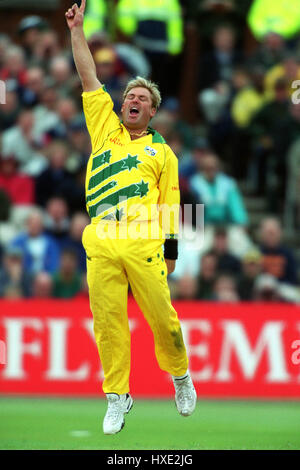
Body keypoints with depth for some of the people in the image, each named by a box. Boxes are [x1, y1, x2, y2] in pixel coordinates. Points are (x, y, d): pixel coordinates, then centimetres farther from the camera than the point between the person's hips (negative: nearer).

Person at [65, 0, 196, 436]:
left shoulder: (162, 152, 16)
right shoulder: (105, 127, 19)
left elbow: (170, 203, 13)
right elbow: (89, 78, 17)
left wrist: (171, 252, 6)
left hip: (144, 244, -1)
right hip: (101, 244, 1)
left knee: (162, 317, -2)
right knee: (107, 322, -3)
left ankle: (181, 376, 22)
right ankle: (117, 397, 5)